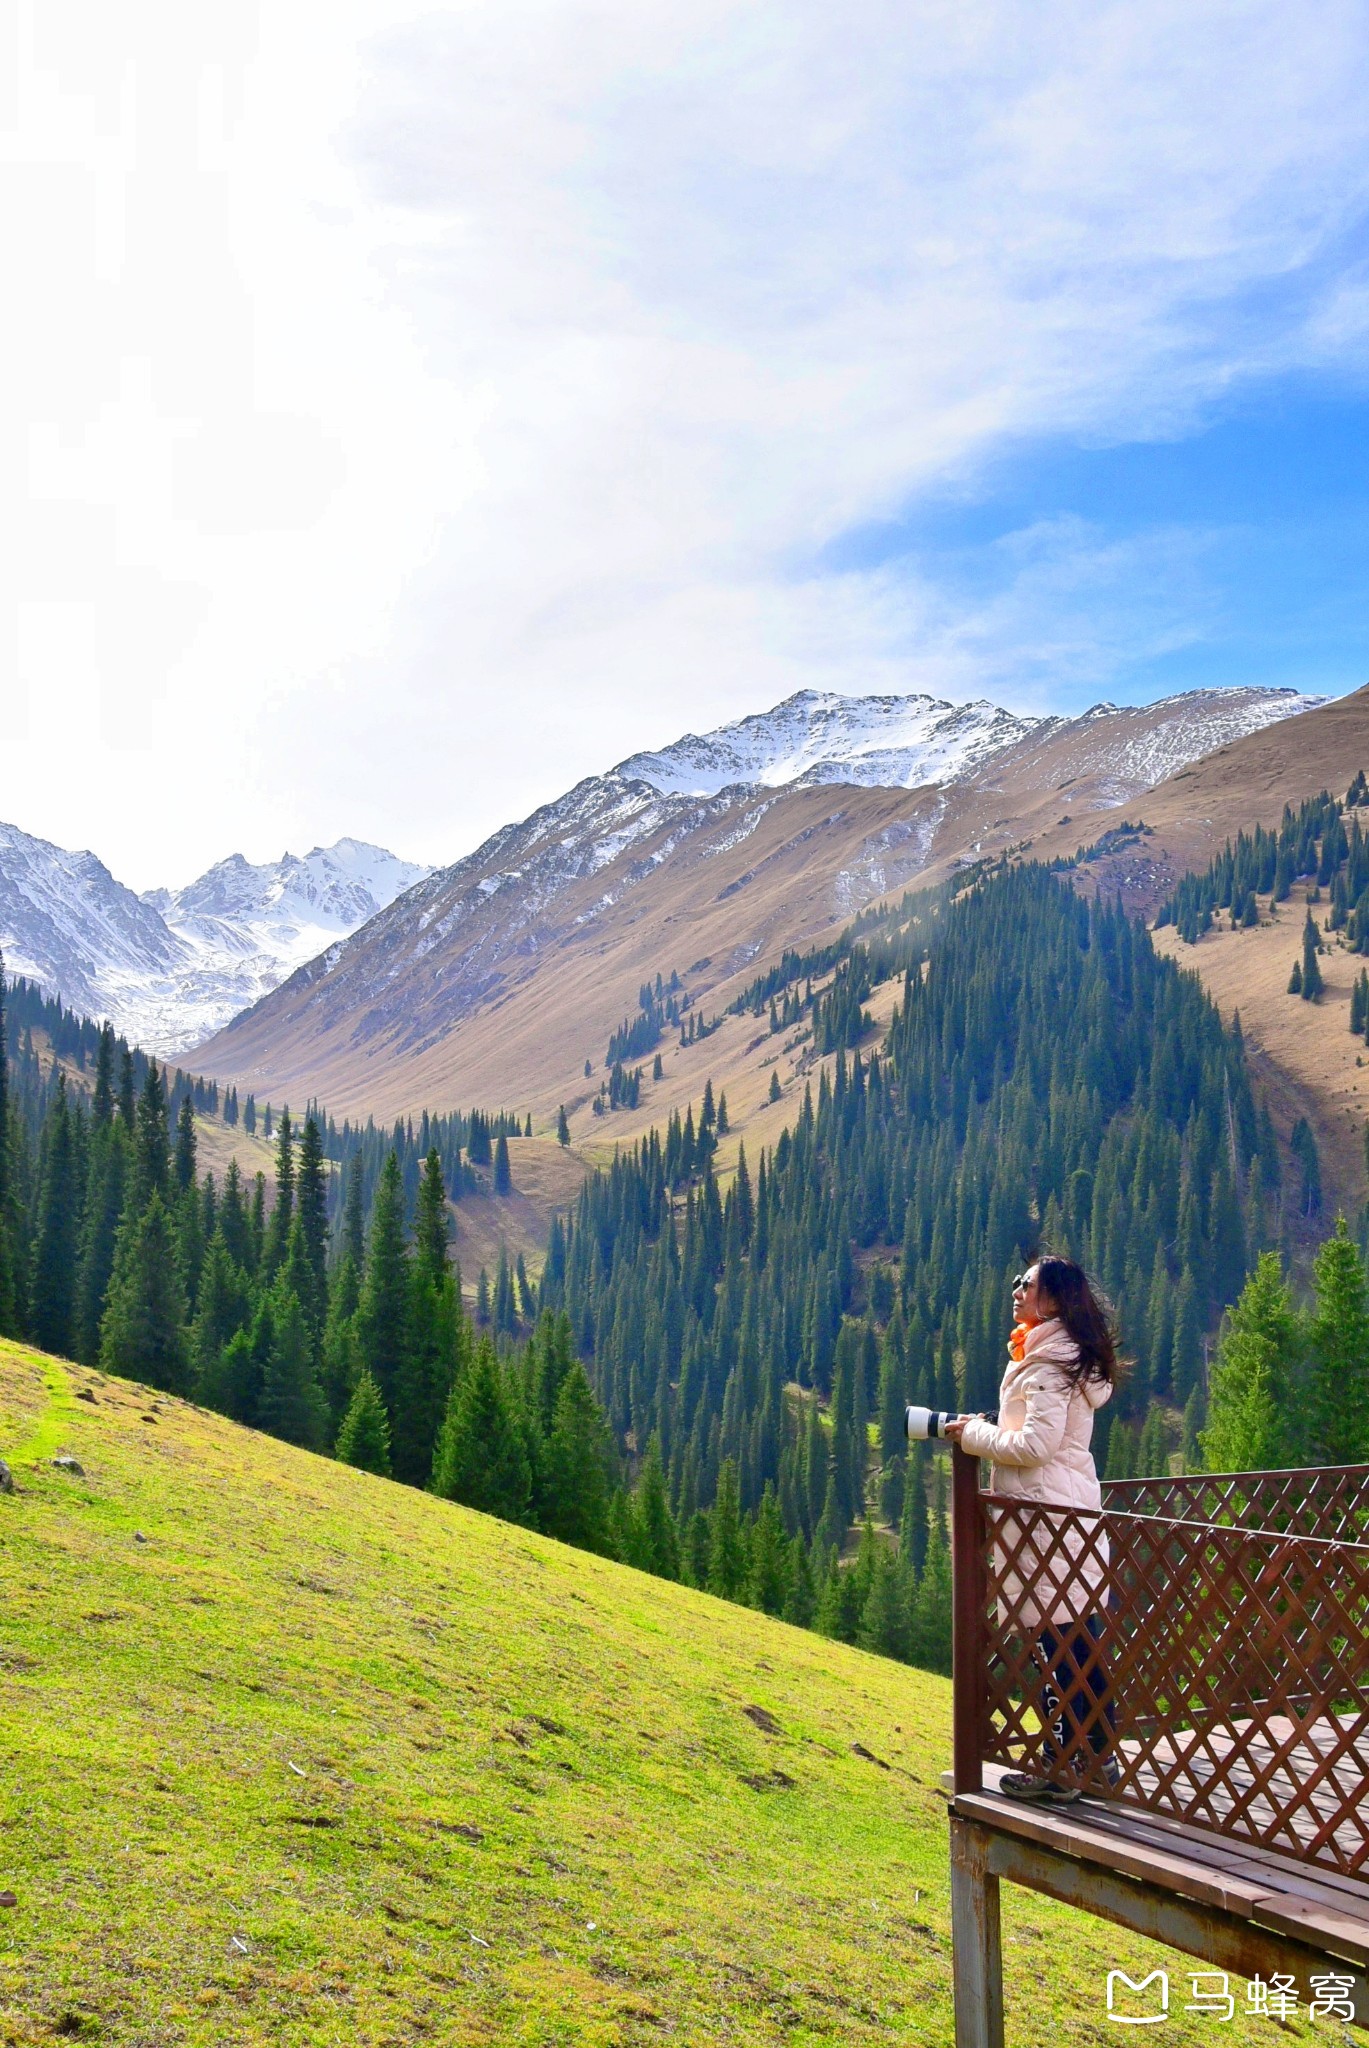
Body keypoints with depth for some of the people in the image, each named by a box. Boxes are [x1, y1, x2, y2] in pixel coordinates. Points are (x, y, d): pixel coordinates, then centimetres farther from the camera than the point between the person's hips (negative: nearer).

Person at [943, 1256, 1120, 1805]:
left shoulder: (1047, 1364, -16)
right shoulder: (1066, 1356, 16)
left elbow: (1036, 1445, -20)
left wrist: (973, 1435, -8)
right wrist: (987, 1429, 13)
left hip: (1048, 1518, -10)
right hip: (1075, 1512, 10)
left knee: (1054, 1643, -4)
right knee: (1084, 1639, 15)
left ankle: (1059, 1770, 2)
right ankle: (1098, 1757, 23)